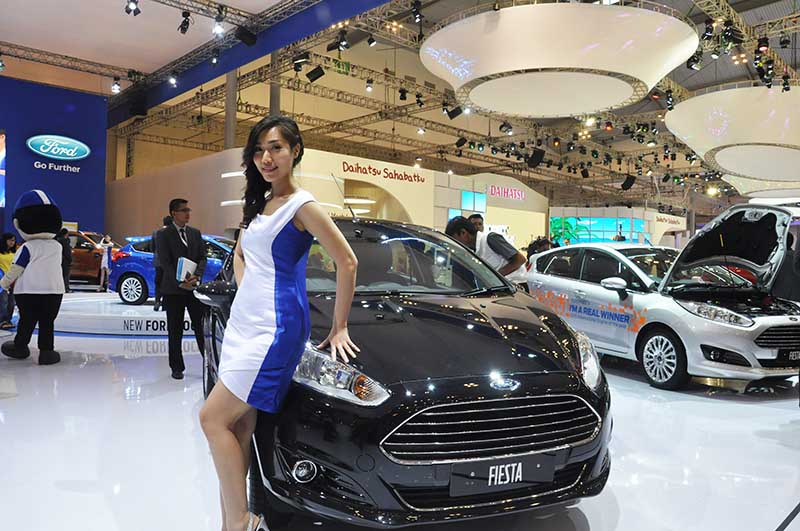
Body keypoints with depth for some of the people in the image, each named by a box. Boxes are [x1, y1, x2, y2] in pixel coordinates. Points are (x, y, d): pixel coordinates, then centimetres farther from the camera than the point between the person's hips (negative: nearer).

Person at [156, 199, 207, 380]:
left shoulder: (195, 233, 12)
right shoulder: (163, 235, 0)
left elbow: (202, 257, 6)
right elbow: (165, 262, -7)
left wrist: (196, 276, -12)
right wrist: (179, 282, -18)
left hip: (194, 287, 3)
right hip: (173, 289, -2)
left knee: (201, 327, 3)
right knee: (175, 331, 5)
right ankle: (177, 368, 14)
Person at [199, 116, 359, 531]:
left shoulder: (302, 205, -11)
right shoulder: (261, 204, 14)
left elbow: (347, 262, -14)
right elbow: (240, 253, 28)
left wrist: (339, 328, -10)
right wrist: (245, 292, 13)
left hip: (274, 328, -8)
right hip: (243, 322, 8)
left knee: (213, 419, -8)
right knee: (239, 425, 9)